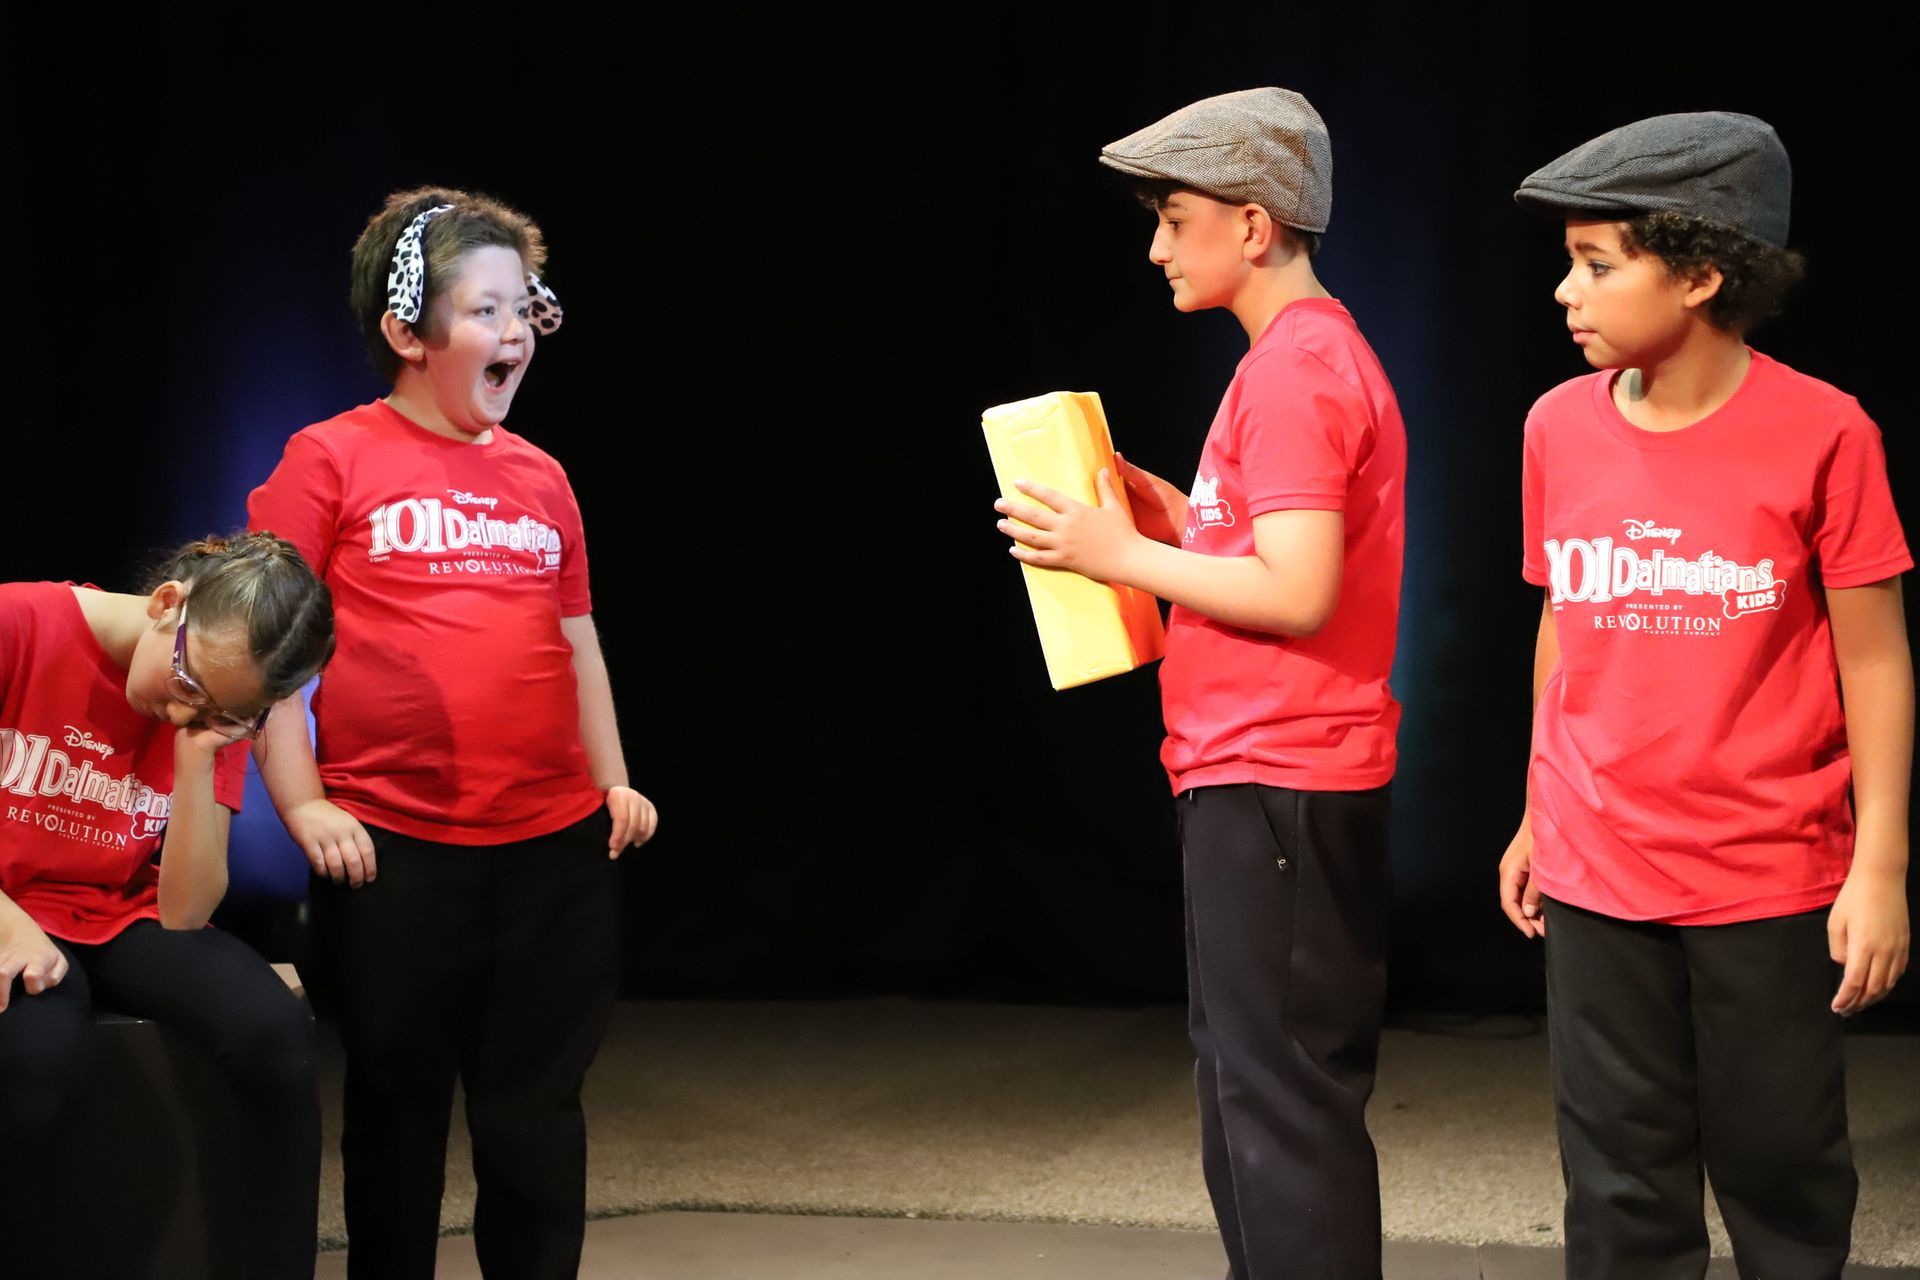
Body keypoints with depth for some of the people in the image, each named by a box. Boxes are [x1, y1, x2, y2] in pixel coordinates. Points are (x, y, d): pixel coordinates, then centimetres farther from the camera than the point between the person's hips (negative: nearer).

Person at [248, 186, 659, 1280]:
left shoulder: (540, 478, 11)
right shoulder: (333, 460, -2)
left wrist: (614, 782, 9)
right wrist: (302, 800, -11)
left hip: (555, 841, 4)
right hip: (391, 843, -4)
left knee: (537, 1112, 8)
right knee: (399, 1107, 8)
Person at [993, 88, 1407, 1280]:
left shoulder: (1292, 372, -17)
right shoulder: (1320, 355, 16)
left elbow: (1298, 593, -24)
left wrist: (1120, 556, -15)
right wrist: (1175, 519, 9)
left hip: (1272, 781, -11)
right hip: (1274, 773, 11)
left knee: (1279, 1098, -6)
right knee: (1264, 1088, 17)